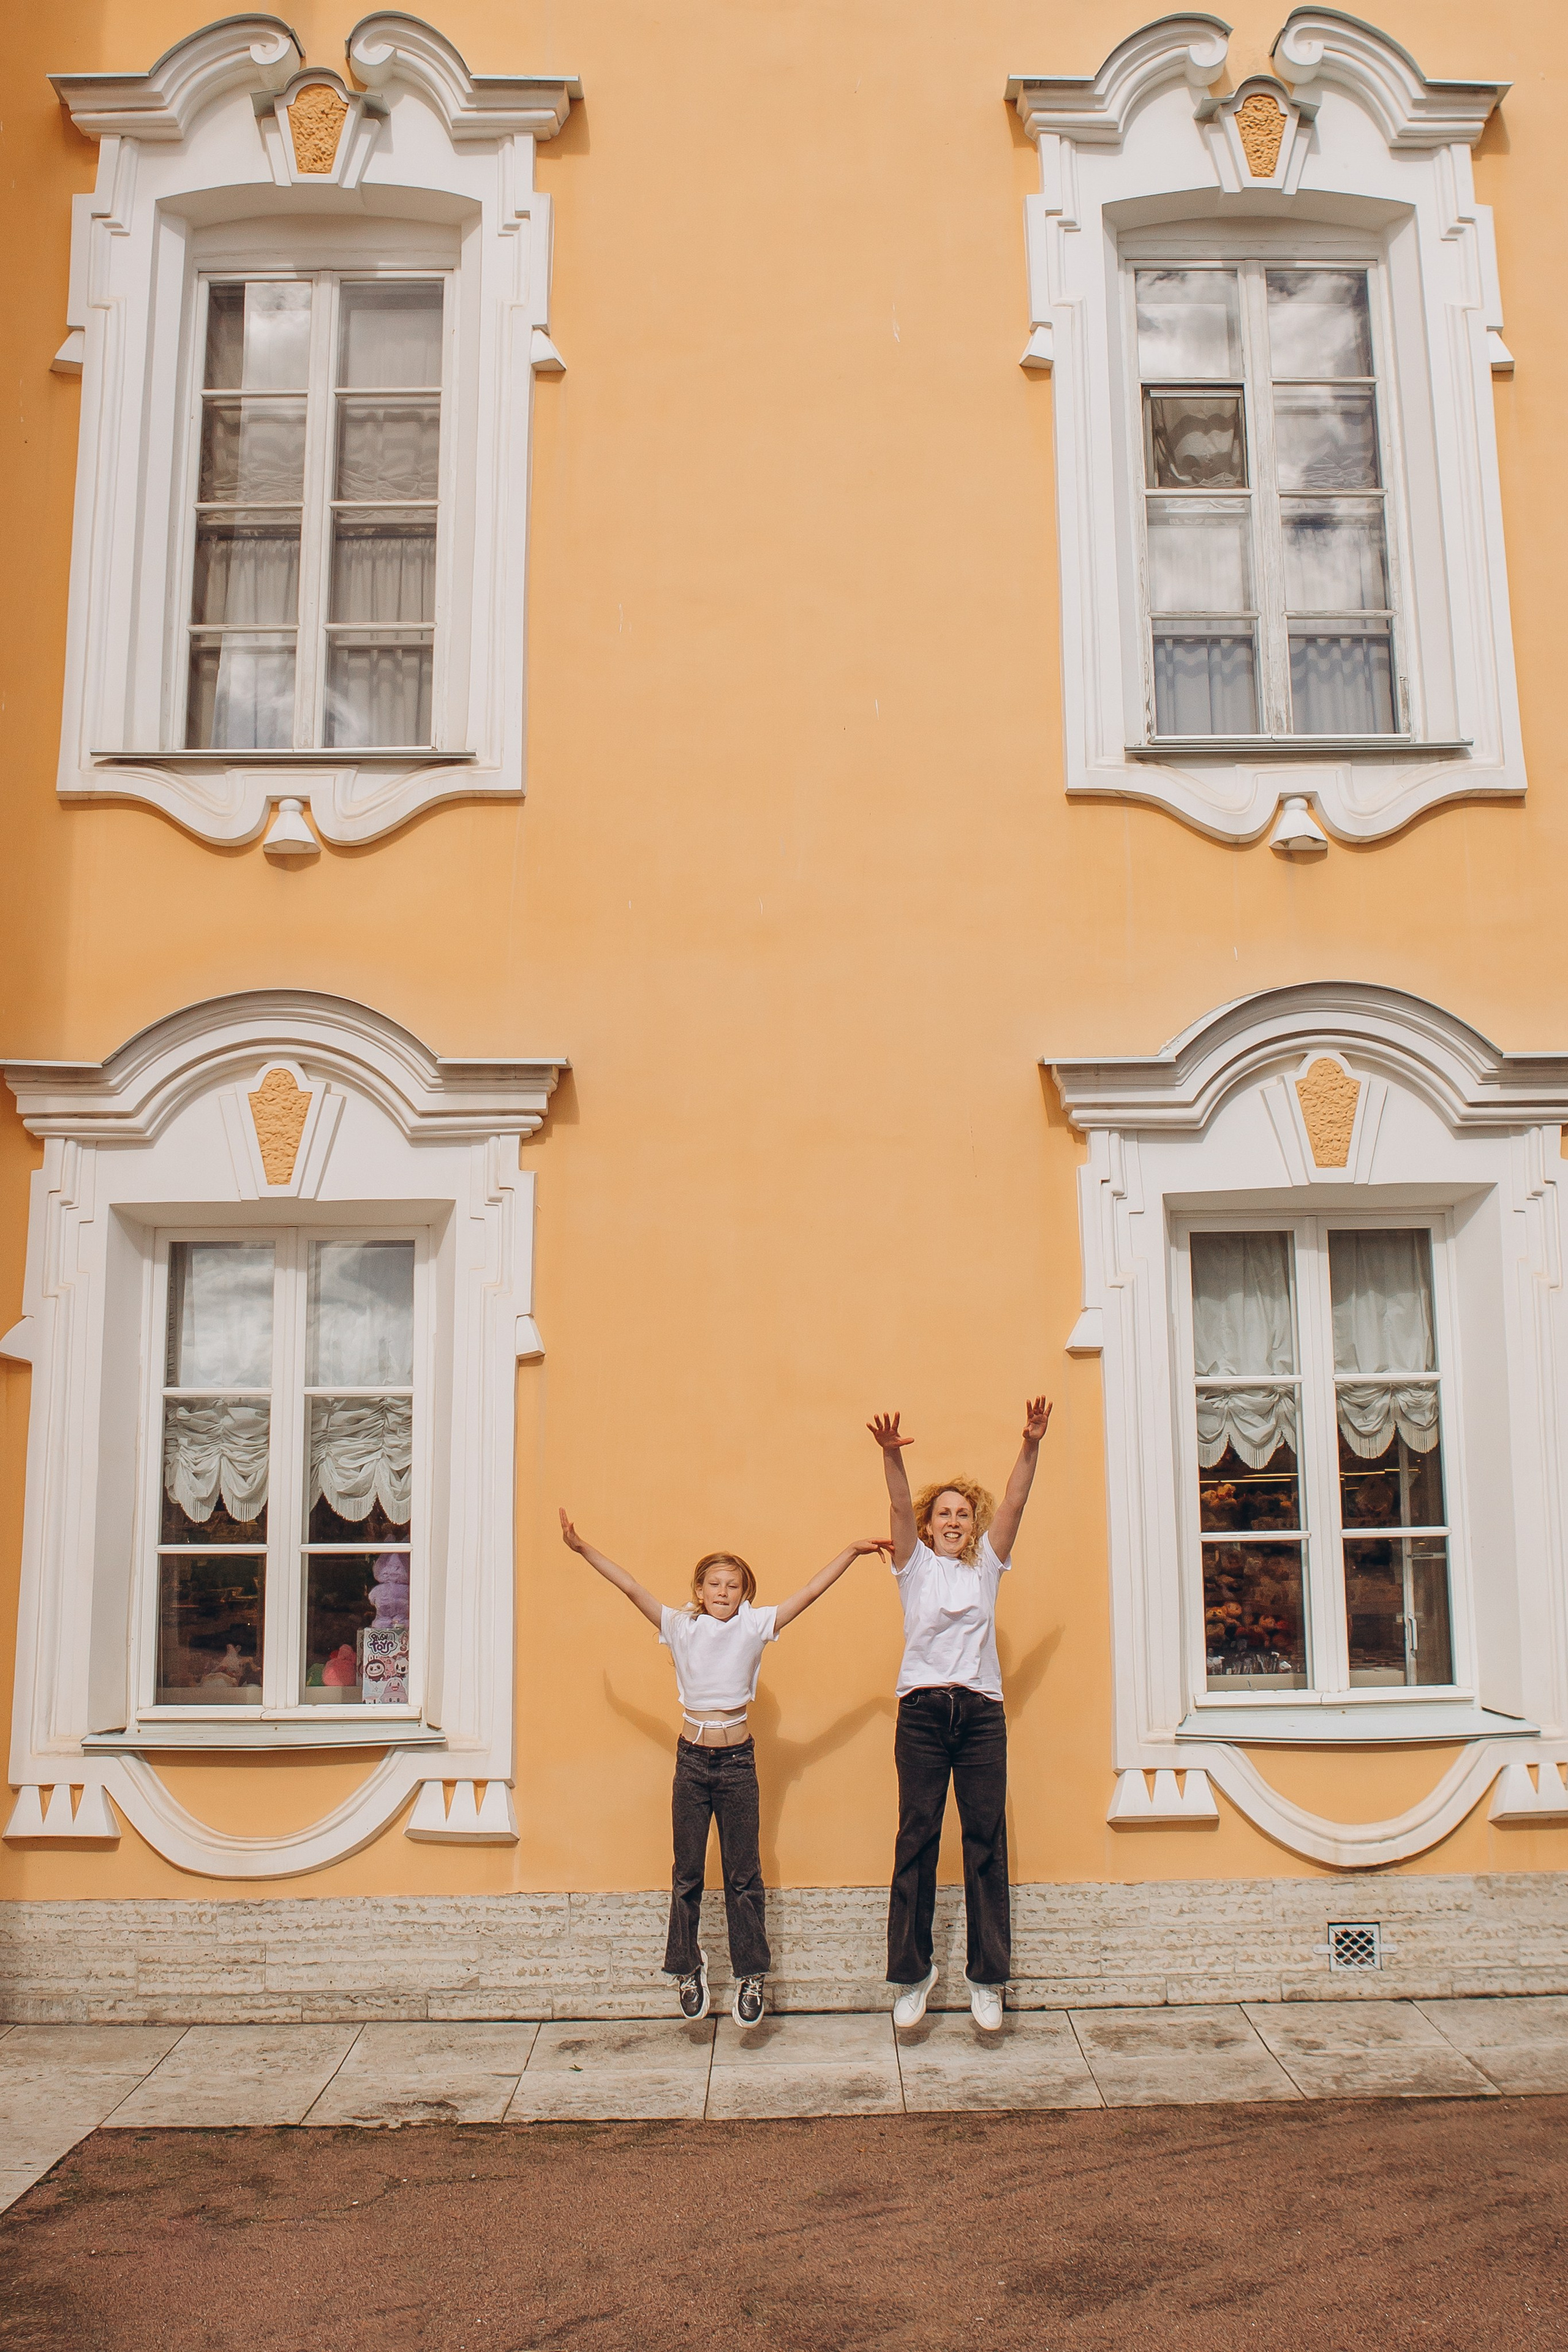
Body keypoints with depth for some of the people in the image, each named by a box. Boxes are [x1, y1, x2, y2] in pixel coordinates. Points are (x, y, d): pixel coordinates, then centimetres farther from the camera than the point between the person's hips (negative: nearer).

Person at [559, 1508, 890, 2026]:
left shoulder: (755, 1626, -1)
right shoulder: (680, 1627, 1)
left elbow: (810, 1592, -2)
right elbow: (631, 1588, -2)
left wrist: (852, 1551, -7)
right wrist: (583, 1549, -5)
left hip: (737, 1760, -1)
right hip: (692, 1759, 1)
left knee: (744, 1874, 5)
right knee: (687, 1872, 9)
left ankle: (751, 1975, 14)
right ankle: (687, 1967, 23)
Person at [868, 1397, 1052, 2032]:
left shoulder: (987, 1566, 12)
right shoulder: (915, 1566, 9)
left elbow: (1014, 1503, -1)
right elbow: (900, 1506, -8)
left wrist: (1031, 1445, -15)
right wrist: (891, 1455, -26)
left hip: (981, 1714, 1)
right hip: (922, 1712, -1)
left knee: (986, 1845, 3)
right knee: (916, 1842, 2)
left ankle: (987, 1979, 10)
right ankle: (912, 1973, 12)